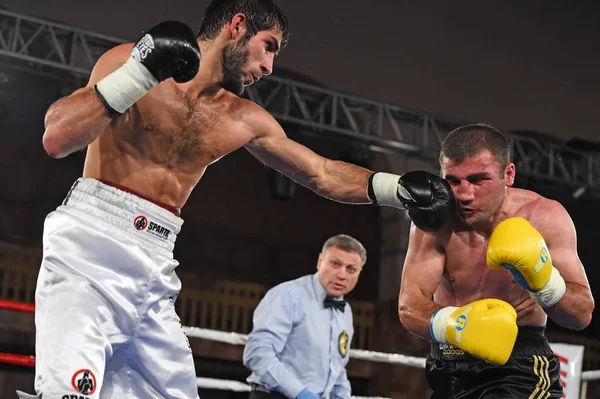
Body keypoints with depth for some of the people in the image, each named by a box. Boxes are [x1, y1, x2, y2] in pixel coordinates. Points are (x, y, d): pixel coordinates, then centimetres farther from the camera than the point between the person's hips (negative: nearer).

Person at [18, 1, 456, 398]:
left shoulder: (244, 121, 12)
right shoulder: (128, 61, -3)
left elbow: (322, 173, 21)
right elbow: (57, 140, -15)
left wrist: (396, 188, 9)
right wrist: (139, 74, -22)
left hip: (154, 271, 6)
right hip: (86, 249, -6)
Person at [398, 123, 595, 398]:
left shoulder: (544, 218, -14)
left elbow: (583, 315, -16)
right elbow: (409, 307, -22)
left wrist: (543, 279, -37)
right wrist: (453, 323, -45)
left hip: (520, 359, -2)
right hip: (448, 363, 2)